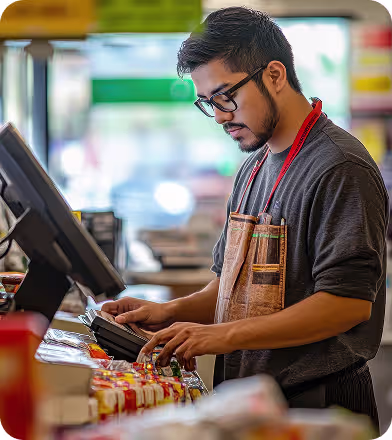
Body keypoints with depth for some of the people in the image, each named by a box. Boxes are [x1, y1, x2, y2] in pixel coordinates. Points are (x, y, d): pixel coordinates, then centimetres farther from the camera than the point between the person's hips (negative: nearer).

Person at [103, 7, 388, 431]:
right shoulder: (253, 169, 17)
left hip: (317, 404, -8)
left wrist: (225, 335, -20)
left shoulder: (341, 169, -12)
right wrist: (172, 312, 5)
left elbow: (349, 301, -20)